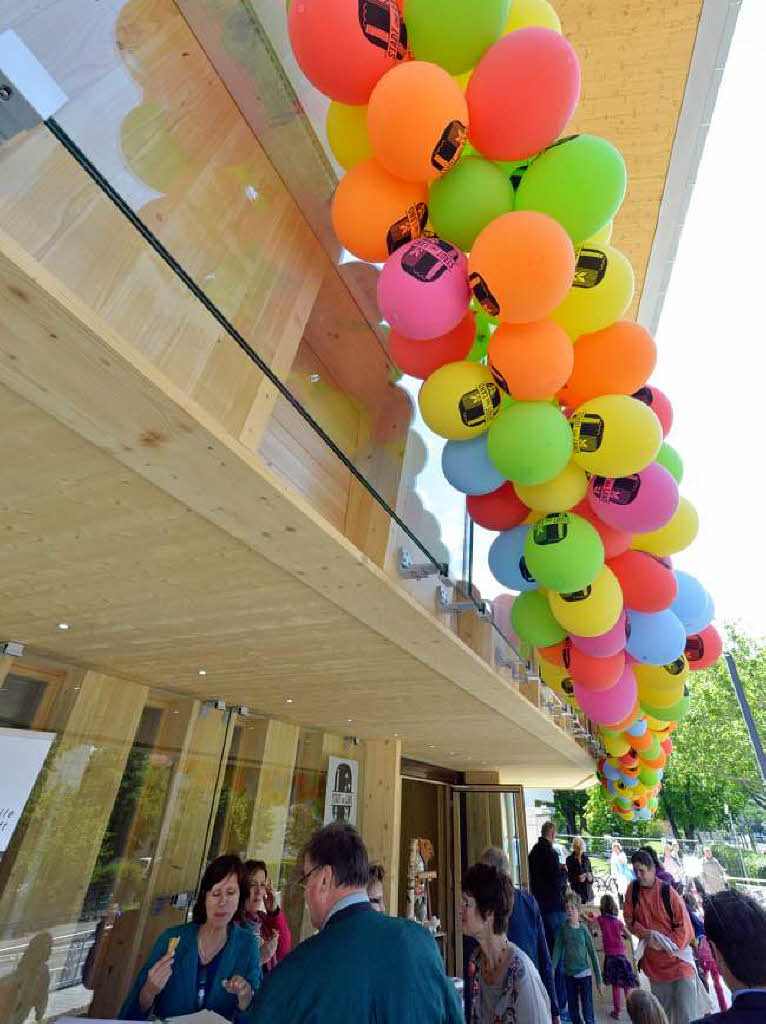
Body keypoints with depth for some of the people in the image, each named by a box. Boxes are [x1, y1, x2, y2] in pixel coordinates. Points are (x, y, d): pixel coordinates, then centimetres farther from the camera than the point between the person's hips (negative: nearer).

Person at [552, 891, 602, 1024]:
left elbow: (592, 954, -2)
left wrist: (599, 978, -3)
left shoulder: (583, 929, -8)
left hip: (584, 974, -1)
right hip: (569, 974, 2)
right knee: (573, 1013, 11)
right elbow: (557, 950, -6)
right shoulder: (563, 928, -6)